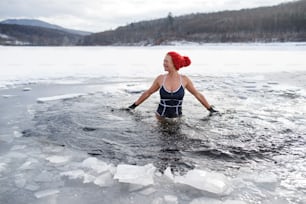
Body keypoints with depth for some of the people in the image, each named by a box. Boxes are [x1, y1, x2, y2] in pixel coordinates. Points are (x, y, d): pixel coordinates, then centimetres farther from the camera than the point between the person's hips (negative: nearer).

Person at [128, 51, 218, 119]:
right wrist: (133, 106, 11)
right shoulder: (160, 79, -5)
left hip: (177, 117, 0)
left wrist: (210, 109, 9)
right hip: (161, 117, 1)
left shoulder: (184, 80, -6)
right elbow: (147, 93, 9)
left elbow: (198, 95, 5)